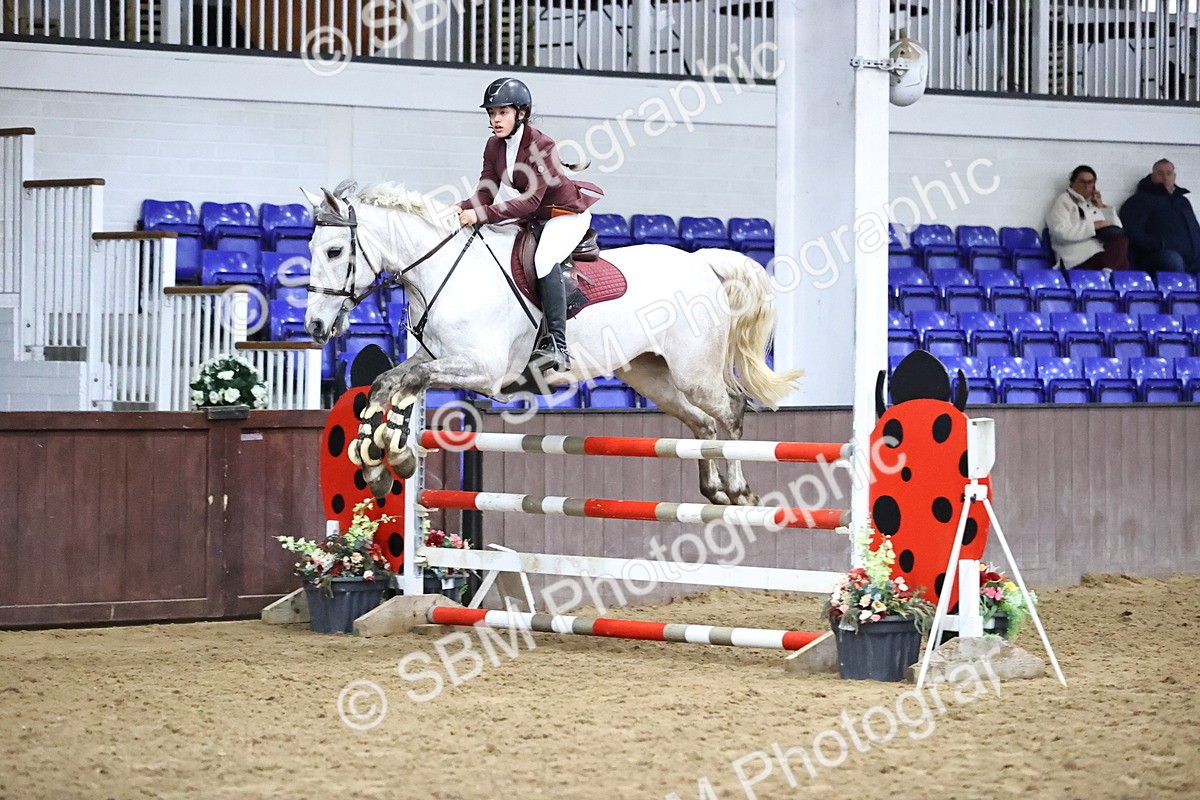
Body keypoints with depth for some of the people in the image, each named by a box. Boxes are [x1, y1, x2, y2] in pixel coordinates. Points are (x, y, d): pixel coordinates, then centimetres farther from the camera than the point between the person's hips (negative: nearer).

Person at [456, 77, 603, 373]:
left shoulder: (541, 146, -26)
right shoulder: (495, 146, -3)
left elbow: (530, 200, -34)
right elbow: (486, 191, -7)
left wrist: (482, 214, -41)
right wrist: (464, 209, -30)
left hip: (567, 214, -9)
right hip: (533, 218, 9)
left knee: (544, 258, -33)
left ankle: (558, 345, -35)